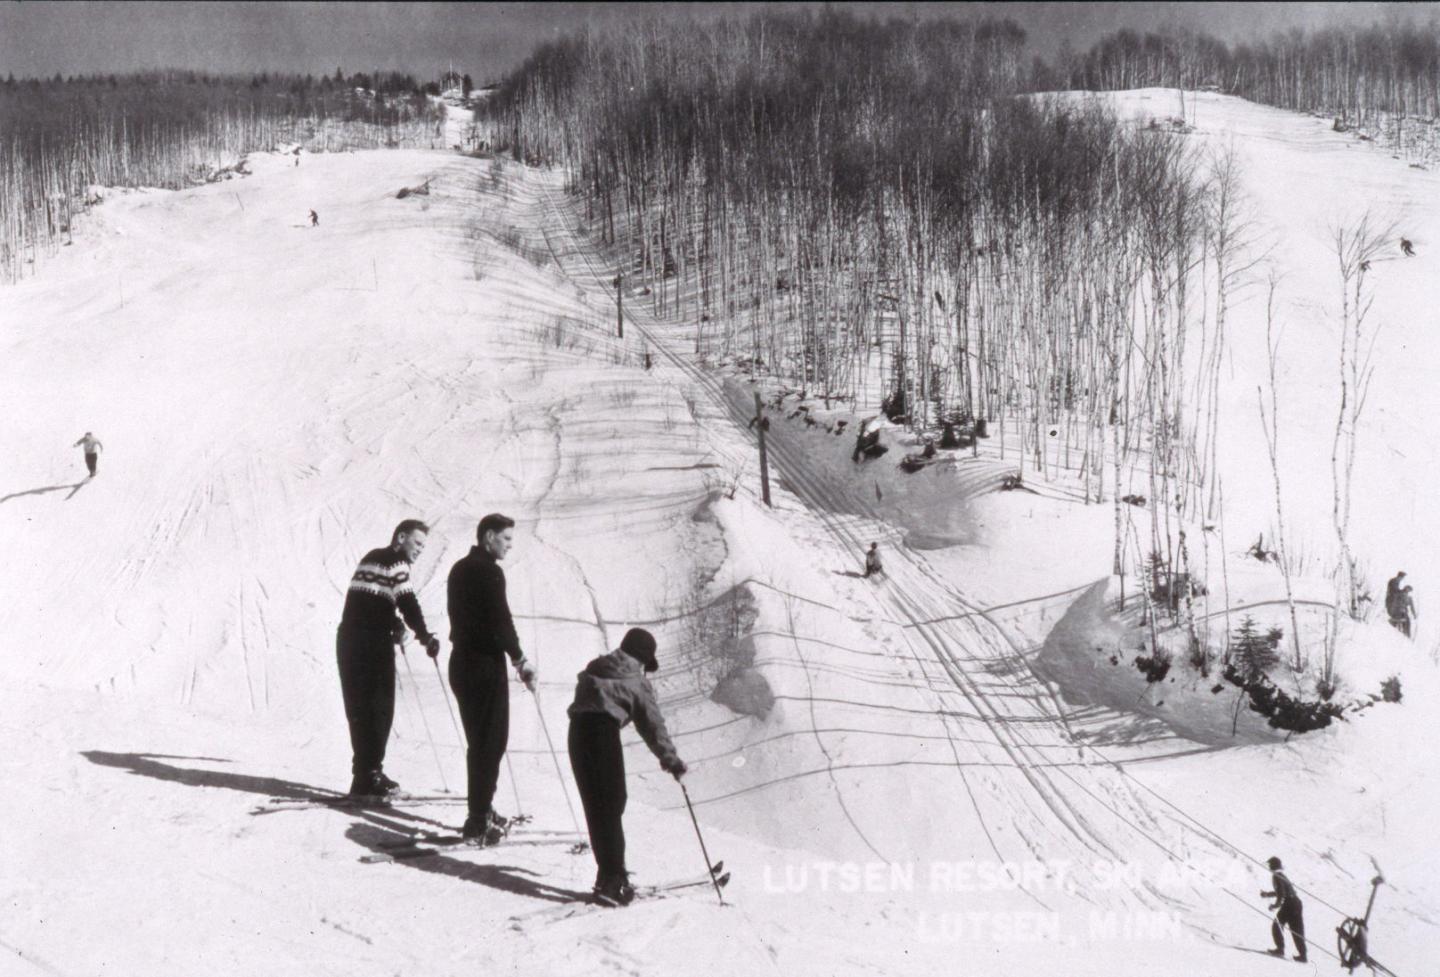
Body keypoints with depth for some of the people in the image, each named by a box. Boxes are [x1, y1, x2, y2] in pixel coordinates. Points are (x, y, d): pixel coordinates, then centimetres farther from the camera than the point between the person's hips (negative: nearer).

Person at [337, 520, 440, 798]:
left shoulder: (371, 558, 18)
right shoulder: (396, 564, -8)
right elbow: (407, 603, -18)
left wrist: (393, 625, 18)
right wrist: (426, 636, -16)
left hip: (348, 638, 8)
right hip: (374, 643, -8)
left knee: (358, 708, 11)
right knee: (379, 707, -1)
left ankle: (363, 770, 15)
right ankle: (370, 774, -2)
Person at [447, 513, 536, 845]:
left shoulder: (460, 568, 14)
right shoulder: (489, 571, -15)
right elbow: (500, 620, -21)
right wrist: (519, 659, -15)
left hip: (462, 661, 9)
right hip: (485, 664, -9)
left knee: (480, 739, 18)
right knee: (490, 741, -4)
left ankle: (482, 811, 25)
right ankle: (478, 823, -4)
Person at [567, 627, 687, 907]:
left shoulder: (594, 669, 25)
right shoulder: (638, 682, 9)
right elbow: (653, 727, 7)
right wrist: (672, 761, 14)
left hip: (577, 728, 6)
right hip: (604, 729, -6)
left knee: (595, 806, 12)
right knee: (612, 804, -2)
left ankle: (609, 873, 16)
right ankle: (612, 879, -10)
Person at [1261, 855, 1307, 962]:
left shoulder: (1276, 876, -7)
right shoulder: (1282, 876, 21)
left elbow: (1281, 893, -18)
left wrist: (1276, 905, -14)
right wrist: (1267, 894, 38)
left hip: (1289, 905, -9)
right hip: (1297, 903, 9)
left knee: (1276, 926, 2)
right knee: (1297, 930, 9)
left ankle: (1280, 948, -6)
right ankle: (1302, 954, 7)